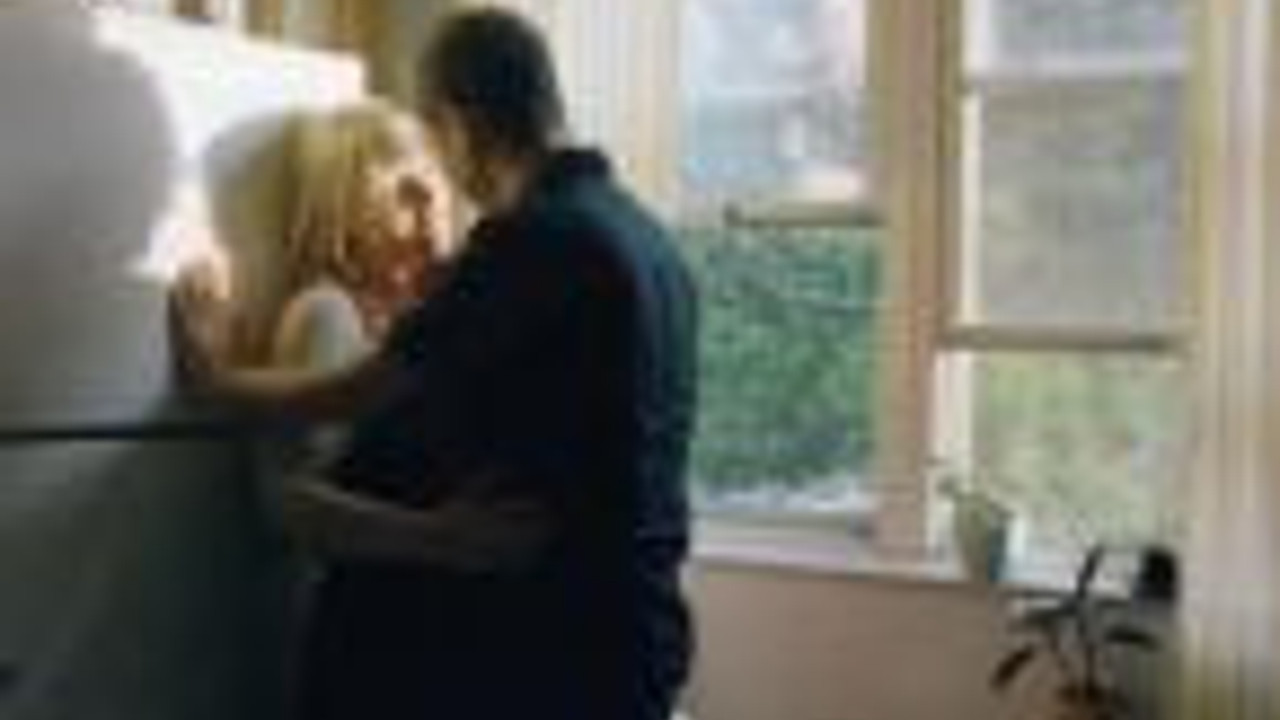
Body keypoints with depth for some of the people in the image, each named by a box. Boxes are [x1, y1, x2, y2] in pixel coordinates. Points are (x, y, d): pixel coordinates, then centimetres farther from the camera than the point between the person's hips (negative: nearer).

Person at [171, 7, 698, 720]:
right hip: (637, 615, 8)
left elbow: (367, 394, -9)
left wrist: (223, 379, 4)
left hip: (561, 628, -8)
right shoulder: (644, 232, 10)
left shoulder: (528, 238, -15)